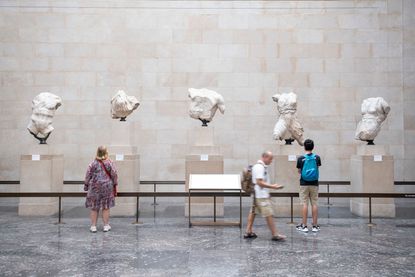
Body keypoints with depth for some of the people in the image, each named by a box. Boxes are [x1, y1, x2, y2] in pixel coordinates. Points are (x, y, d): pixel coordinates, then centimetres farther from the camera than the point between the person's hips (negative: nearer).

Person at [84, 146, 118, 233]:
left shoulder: (93, 163, -5)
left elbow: (88, 176, 0)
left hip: (95, 187, 0)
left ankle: (93, 226, 12)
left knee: (94, 207, 8)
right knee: (106, 207, 8)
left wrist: (86, 185, 12)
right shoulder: (109, 163, -6)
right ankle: (106, 226, 13)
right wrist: (115, 185, 7)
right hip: (107, 187, 0)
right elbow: (114, 175, -4)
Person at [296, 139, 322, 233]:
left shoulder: (301, 158, -7)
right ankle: (315, 226, 10)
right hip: (314, 184, 1)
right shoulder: (317, 157, -3)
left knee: (305, 204, 2)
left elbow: (299, 171, 3)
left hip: (304, 184, -1)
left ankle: (304, 226, 5)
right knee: (314, 204, 6)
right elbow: (317, 168, 10)